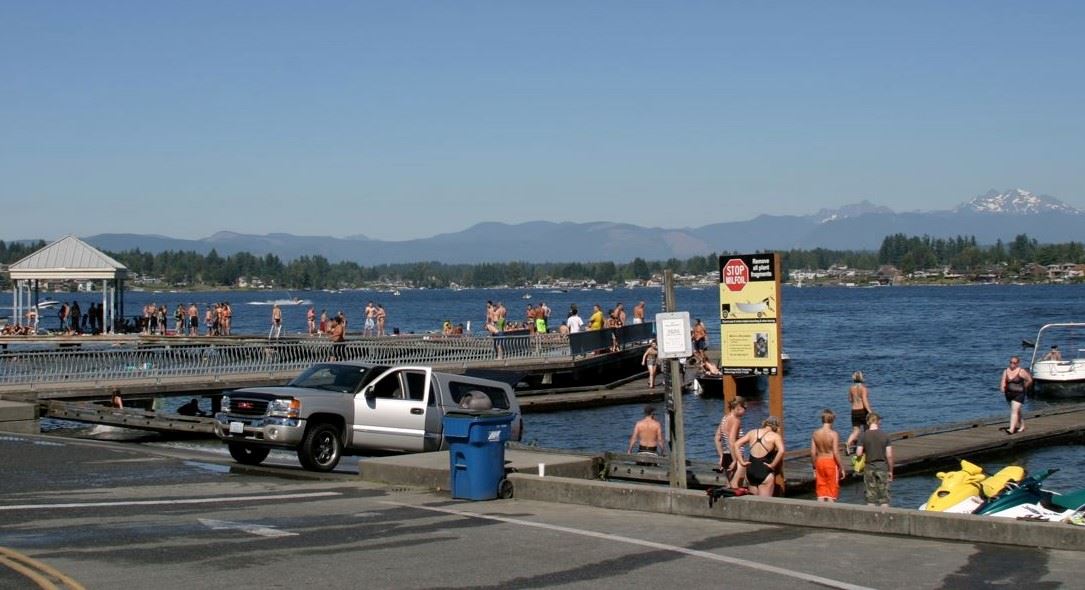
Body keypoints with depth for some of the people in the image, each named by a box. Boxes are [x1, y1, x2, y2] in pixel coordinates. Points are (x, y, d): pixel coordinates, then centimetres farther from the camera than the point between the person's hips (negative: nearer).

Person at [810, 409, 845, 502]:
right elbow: (836, 453, -17)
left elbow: (813, 453, 1)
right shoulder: (834, 434, -14)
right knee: (831, 494, 5)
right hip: (831, 463, -4)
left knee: (821, 494, 11)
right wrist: (841, 468, -8)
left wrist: (814, 468, 11)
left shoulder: (816, 433, -1)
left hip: (819, 462, 4)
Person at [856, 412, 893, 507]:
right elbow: (889, 455, -5)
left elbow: (859, 453, -10)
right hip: (882, 466, 0)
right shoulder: (885, 435, -4)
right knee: (884, 496, 5)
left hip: (869, 467, 0)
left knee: (870, 496, 7)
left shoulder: (863, 436, -5)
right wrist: (890, 471, 4)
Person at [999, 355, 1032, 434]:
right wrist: (1002, 387, -22)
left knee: (1014, 411, -14)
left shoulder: (1021, 371, -10)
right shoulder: (1006, 371, 4)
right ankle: (1022, 426, 36)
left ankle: (1011, 429, -21)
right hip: (1009, 394, 6)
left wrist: (1023, 388, 4)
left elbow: (1029, 380, -1)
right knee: (1017, 411, 19)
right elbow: (1003, 381, -2)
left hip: (1018, 394, -6)